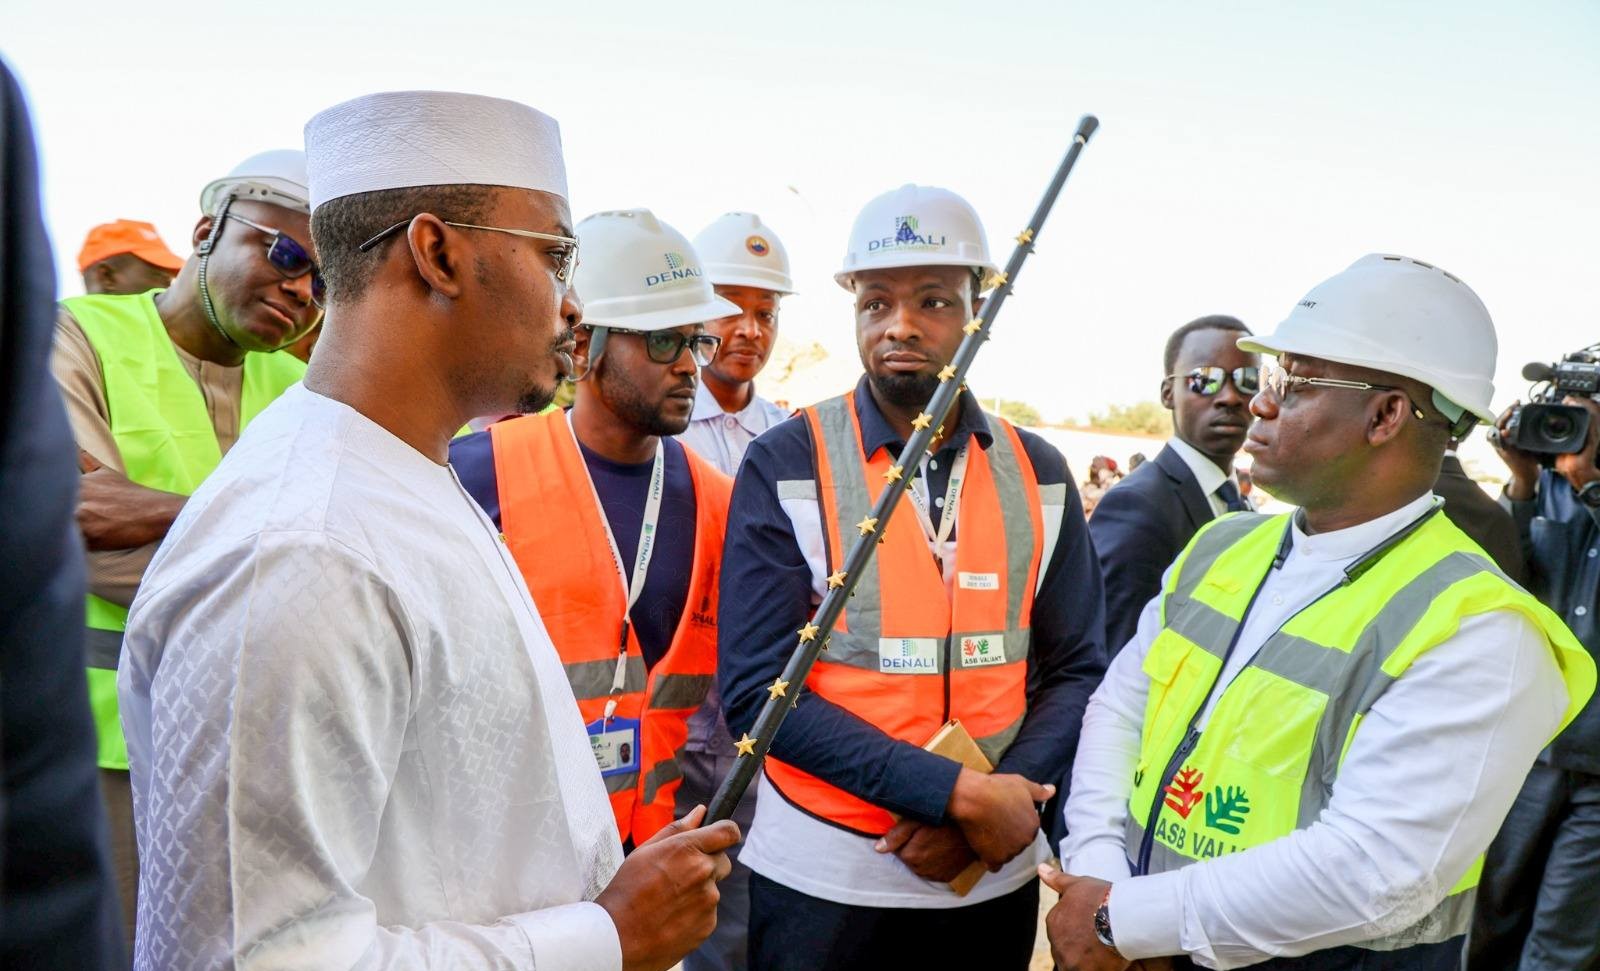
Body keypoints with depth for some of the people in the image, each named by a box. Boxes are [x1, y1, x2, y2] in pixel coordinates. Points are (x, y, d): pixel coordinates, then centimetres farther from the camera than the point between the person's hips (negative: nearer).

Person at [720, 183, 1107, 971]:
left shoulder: (1038, 475, 1)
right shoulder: (785, 466, -10)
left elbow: (1075, 669, 3)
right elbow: (759, 690, -15)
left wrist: (990, 806, -14)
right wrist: (961, 794, -19)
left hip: (994, 875, 3)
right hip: (822, 879, -3)